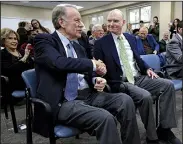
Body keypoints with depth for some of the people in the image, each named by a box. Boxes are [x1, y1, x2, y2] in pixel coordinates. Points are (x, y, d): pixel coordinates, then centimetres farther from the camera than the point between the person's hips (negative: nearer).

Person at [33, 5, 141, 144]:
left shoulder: (78, 47, 18)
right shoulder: (44, 40, -4)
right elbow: (59, 62, -24)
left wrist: (96, 80, -3)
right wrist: (93, 64, -14)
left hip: (88, 94, 7)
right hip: (65, 102, -7)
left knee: (125, 100, -12)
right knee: (105, 118, -29)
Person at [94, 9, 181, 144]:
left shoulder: (131, 38, 14)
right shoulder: (101, 43, -4)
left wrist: (147, 69, 5)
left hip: (139, 78, 7)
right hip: (120, 83, -6)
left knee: (168, 85, -11)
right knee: (145, 96, -31)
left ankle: (164, 129, -3)